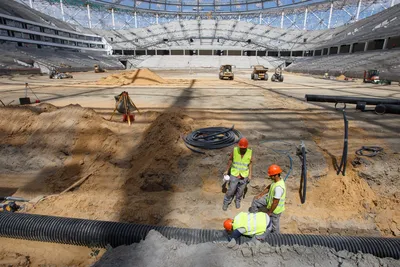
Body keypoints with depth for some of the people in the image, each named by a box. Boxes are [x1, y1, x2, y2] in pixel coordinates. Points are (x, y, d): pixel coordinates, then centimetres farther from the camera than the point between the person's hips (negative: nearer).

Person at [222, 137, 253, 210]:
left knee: (241, 190, 17)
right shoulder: (235, 150, -16)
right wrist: (227, 170, 2)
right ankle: (226, 202, 30)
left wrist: (250, 175, -6)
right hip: (234, 174, -1)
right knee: (231, 190, 7)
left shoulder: (250, 152, -14)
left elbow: (250, 163, -3)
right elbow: (230, 160, -2)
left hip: (244, 176, 1)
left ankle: (238, 201, 44)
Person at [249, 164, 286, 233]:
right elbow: (269, 187, 7)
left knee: (274, 224, 14)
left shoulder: (278, 187, -39)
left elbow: (275, 203, -31)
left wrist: (269, 212, -18)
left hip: (275, 209, -9)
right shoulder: (277, 180, -10)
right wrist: (260, 195, 7)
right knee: (255, 200, 13)